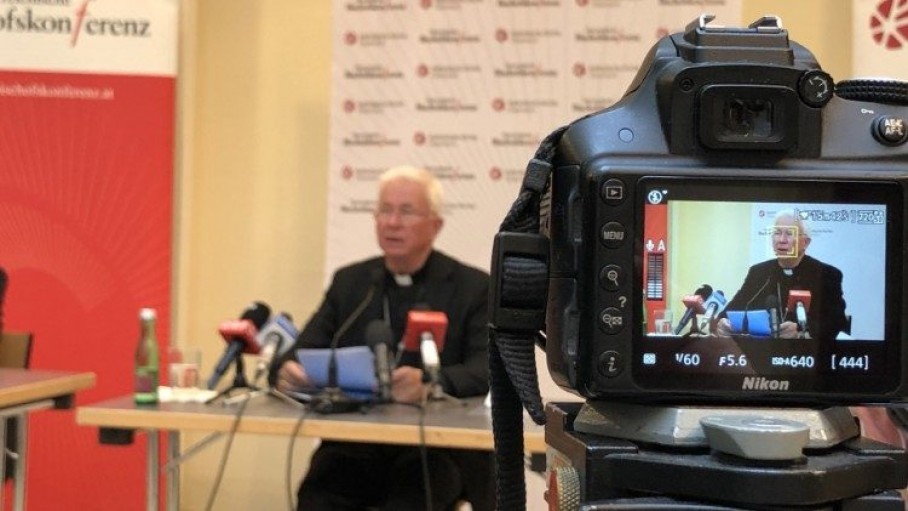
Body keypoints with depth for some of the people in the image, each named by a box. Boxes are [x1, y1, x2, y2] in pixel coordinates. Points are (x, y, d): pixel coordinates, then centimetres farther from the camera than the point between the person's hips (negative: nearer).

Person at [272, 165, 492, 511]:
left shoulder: (474, 288, 4)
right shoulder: (349, 281, 15)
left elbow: (487, 371, -8)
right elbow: (304, 351, 10)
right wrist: (287, 371, -16)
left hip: (439, 446, -2)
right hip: (355, 444, 3)